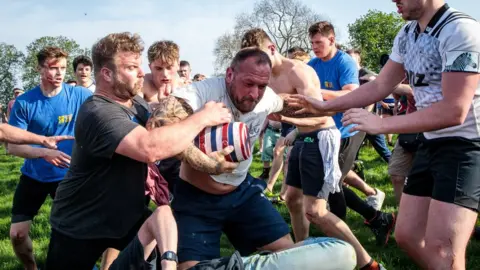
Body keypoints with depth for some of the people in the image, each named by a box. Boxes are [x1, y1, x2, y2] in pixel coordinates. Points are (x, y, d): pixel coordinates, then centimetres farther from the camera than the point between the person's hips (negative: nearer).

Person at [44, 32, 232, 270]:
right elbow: (150, 148, -42)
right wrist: (202, 117, -30)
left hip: (126, 214, 6)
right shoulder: (98, 113, -28)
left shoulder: (137, 104, -1)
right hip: (79, 226, -6)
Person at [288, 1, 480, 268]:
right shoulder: (407, 35, 7)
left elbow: (454, 111, -25)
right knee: (407, 235, 10)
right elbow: (379, 87, 15)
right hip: (430, 143, 8)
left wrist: (382, 124, -24)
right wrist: (325, 106, 10)